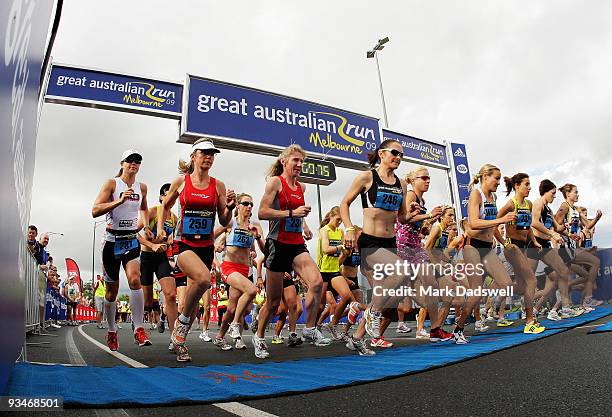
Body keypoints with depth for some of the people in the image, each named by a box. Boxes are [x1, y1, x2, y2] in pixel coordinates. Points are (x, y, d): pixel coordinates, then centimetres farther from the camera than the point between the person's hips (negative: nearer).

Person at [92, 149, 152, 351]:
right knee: (112, 289, 7)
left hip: (132, 239, 2)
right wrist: (119, 201, -24)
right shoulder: (112, 183, -3)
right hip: (112, 239, -2)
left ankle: (139, 328, -16)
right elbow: (95, 211, -13)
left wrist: (146, 226, 12)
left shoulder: (142, 187, 8)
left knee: (134, 279, -22)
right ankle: (111, 331, 27)